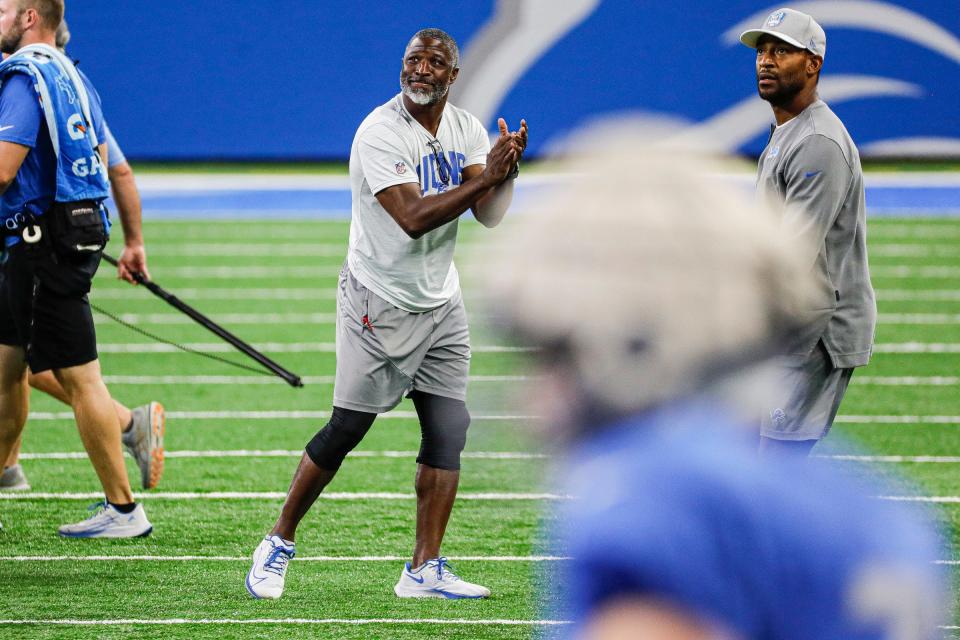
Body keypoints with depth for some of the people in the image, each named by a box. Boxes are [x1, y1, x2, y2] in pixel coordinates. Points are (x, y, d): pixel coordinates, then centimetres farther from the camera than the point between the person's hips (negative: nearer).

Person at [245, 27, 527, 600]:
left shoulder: (467, 130, 4)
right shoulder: (381, 133, -18)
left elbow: (489, 216, -3)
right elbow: (412, 218, -28)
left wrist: (507, 172, -22)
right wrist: (485, 177, -29)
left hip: (441, 303, 6)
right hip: (380, 304, -6)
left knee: (449, 429, 0)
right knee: (347, 429, -5)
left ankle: (425, 569, 5)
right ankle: (279, 543, 11)